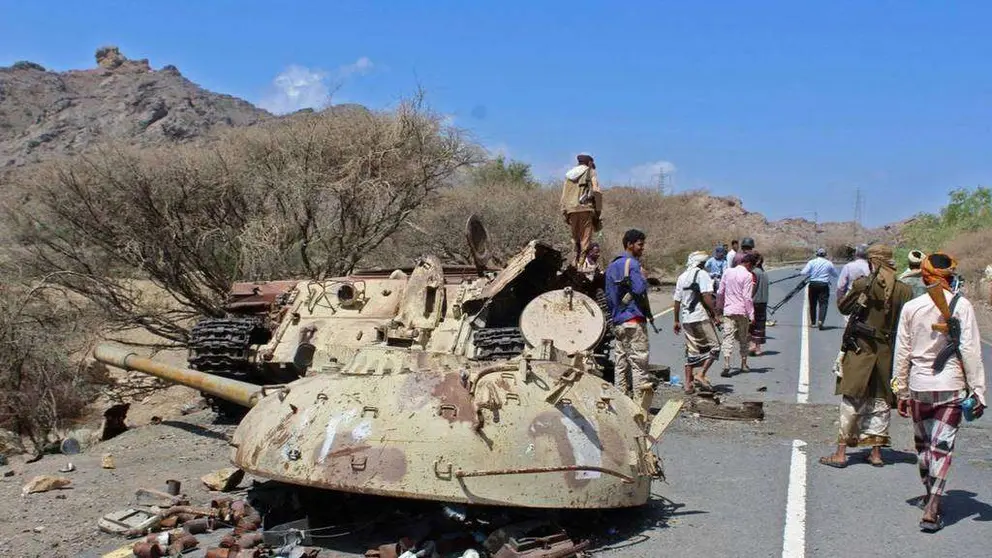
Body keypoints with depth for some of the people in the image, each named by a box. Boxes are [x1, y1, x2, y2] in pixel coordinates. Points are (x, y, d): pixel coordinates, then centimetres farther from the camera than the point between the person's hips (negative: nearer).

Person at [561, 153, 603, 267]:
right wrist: (598, 211, -1)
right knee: (586, 240, -5)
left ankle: (576, 264, 5)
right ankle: (582, 264, -13)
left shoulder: (569, 175, 21)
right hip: (586, 208, -4)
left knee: (576, 240, 11)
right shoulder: (590, 172, 8)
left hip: (571, 210, 4)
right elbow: (596, 191, -3)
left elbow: (564, 195, 17)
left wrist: (564, 212, 18)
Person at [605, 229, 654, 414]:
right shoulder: (632, 263, -9)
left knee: (620, 364, 9)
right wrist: (644, 279, -1)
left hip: (617, 321, 8)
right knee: (638, 362, -6)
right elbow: (640, 289, -20)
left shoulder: (611, 266, 17)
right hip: (634, 319, -8)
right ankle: (640, 407, -7)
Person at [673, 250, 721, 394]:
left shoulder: (682, 277, 15)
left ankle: (688, 383, 9)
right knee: (713, 346, 3)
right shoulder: (702, 274, -5)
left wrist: (677, 321, 21)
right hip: (701, 317, -7)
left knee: (691, 351, 11)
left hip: (686, 319, 7)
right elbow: (706, 296, -16)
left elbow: (676, 301, 16)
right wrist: (714, 314, -10)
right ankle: (701, 375, -8)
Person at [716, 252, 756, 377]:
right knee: (743, 339, 14)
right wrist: (751, 315, -9)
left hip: (728, 310, 3)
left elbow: (720, 292, 11)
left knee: (728, 338, -5)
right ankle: (744, 364, 24)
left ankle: (726, 366, -20)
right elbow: (747, 297, -12)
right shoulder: (748, 276, -8)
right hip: (742, 311, -2)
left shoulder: (728, 272, 6)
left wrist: (719, 308, 22)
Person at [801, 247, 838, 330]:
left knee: (813, 304, 13)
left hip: (813, 284, 1)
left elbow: (804, 273, -9)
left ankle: (813, 322, 21)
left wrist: (800, 273, 13)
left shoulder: (811, 262, 0)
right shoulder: (829, 263, 2)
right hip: (824, 285, -1)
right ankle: (820, 321, -22)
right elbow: (835, 274, 14)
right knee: (823, 303, -3)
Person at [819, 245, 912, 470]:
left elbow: (843, 307, 2)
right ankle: (876, 452, 18)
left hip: (860, 350, -3)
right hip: (888, 353, 3)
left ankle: (841, 452, 4)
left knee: (852, 401, 3)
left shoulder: (863, 284, -12)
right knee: (881, 401, 13)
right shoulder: (905, 290, -2)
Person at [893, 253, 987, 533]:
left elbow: (902, 353, 2)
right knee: (942, 446, 0)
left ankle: (929, 496, 35)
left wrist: (901, 392, 10)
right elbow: (970, 351, -9)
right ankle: (932, 511, -7)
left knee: (923, 443, 18)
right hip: (952, 388, -2)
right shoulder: (961, 305, -7)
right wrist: (977, 391, -3)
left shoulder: (911, 307, -2)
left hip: (919, 387, 2)